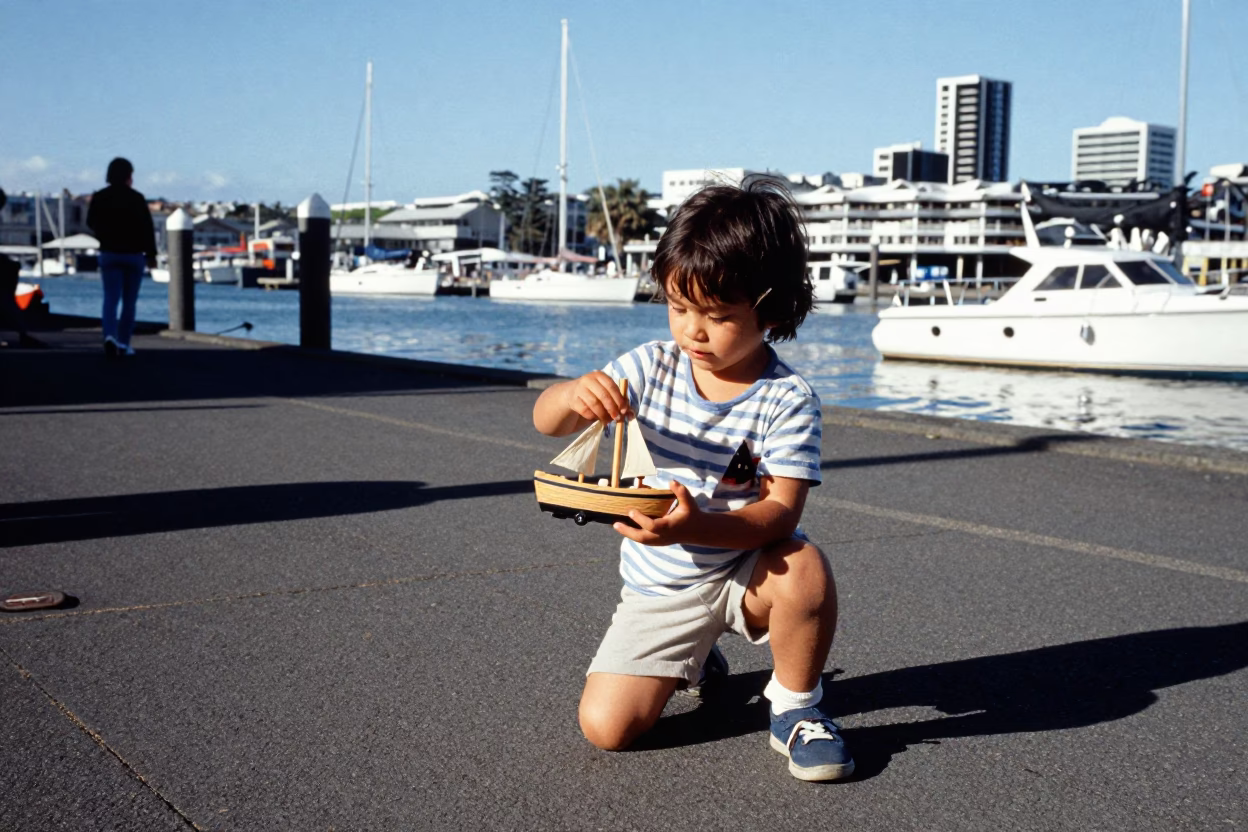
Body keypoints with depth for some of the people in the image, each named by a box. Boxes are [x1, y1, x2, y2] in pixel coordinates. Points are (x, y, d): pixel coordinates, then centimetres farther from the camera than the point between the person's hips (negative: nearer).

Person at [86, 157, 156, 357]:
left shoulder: (99, 197, 0)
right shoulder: (136, 198, -10)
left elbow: (92, 222, 13)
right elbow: (147, 228, -11)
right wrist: (151, 254, -4)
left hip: (109, 254, 2)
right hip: (133, 255, -2)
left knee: (111, 298, 1)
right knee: (129, 301, 8)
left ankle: (109, 335, -23)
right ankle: (123, 343, 9)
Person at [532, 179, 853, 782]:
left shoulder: (786, 399, -15)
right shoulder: (652, 367, -7)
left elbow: (781, 510, -23)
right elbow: (545, 421, -7)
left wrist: (697, 527, -42)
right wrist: (575, 394, -32)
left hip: (744, 570, -2)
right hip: (658, 590, 3)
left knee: (804, 566, -37)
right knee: (605, 727, -11)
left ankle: (795, 708, -7)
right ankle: (692, 661, 23)